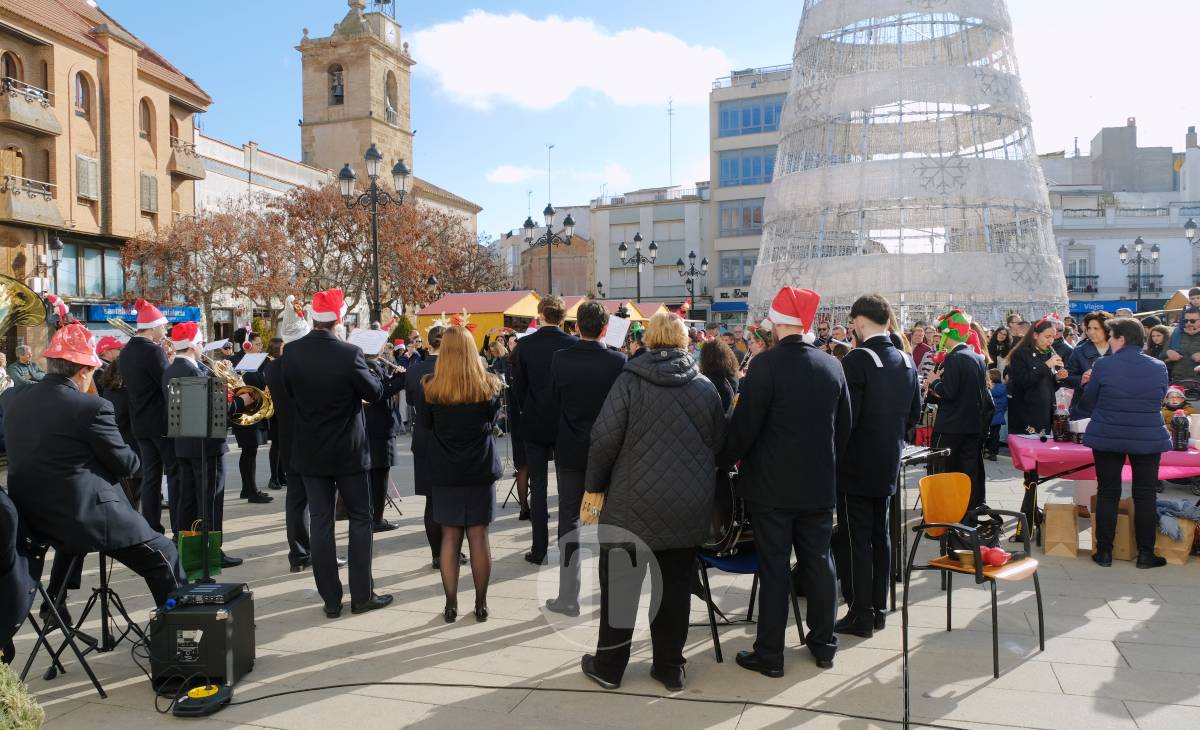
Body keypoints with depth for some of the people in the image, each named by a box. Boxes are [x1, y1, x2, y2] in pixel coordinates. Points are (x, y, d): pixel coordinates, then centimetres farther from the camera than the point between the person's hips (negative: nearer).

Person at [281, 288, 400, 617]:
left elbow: (290, 392, 9)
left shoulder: (292, 353, -5)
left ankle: (331, 599, 13)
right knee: (360, 519, 10)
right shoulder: (349, 353, -19)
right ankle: (362, 595, 12)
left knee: (321, 522, 8)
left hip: (310, 452, 4)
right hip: (347, 451, -3)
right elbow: (374, 392, -7)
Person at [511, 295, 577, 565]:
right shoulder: (574, 344, -8)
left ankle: (539, 549, 7)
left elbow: (518, 387, -3)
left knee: (538, 486, 5)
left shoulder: (524, 345, -8)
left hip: (534, 424, 0)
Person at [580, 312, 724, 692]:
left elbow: (604, 439, -10)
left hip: (634, 501, -3)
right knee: (675, 586, 12)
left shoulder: (629, 380, -6)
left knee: (620, 583, 8)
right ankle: (670, 667, 20)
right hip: (689, 504, 3)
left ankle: (608, 666, 18)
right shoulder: (705, 386, 3)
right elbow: (719, 444, 7)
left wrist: (594, 486, 0)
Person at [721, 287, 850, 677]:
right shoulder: (833, 365, 2)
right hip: (820, 484, 5)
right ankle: (824, 643, 27)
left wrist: (724, 461, -1)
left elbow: (744, 425, -16)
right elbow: (844, 427, 10)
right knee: (819, 561, 15)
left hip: (772, 484, -5)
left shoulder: (767, 364, -16)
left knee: (774, 567, 3)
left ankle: (770, 653, 11)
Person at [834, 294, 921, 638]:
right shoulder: (907, 362, 4)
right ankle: (879, 610, 24)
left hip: (856, 467, -7)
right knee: (880, 535, 15)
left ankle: (860, 615, 7)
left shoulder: (855, 361, -19)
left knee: (857, 540, 1)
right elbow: (913, 415, 11)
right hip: (888, 465, 7)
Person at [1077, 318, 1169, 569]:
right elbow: (1159, 401, 13)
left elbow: (1088, 404, 0)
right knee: (1145, 495, 10)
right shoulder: (1159, 367, -1)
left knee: (1108, 494, 7)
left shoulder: (1103, 365, -10)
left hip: (1107, 437, -1)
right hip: (1149, 438, 2)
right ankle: (1146, 553, 15)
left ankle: (1104, 552, 11)